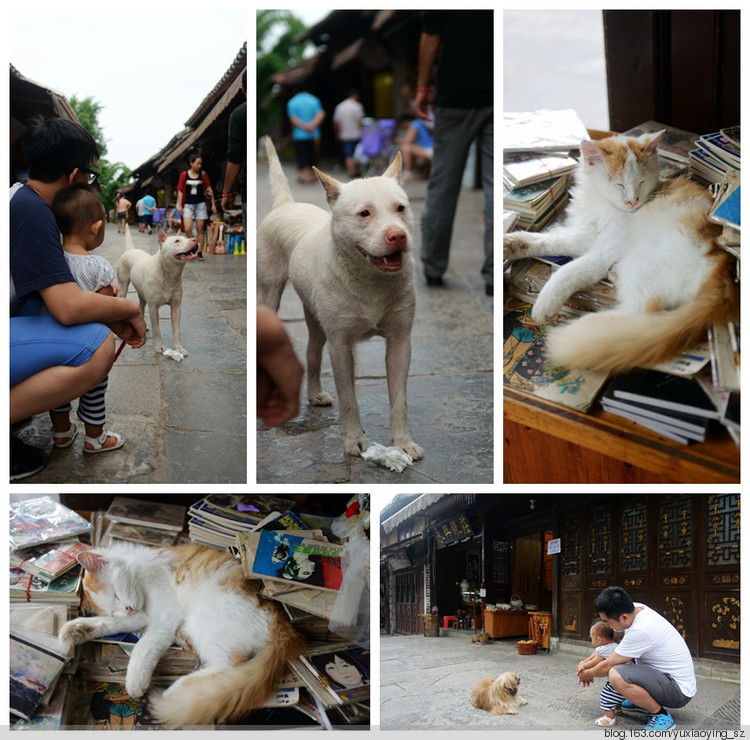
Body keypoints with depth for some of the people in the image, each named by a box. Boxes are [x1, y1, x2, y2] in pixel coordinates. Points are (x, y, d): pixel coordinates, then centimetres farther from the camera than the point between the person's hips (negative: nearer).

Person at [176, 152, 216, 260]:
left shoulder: (203, 174, 4)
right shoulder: (184, 175, 1)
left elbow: (209, 189, 7)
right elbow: (180, 191, 4)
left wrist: (213, 204, 3)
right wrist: (179, 206, -2)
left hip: (200, 204, 1)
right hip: (188, 204, -1)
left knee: (200, 229, 0)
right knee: (187, 229, -14)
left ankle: (200, 252, 5)